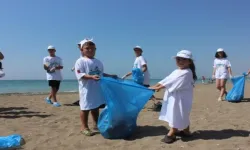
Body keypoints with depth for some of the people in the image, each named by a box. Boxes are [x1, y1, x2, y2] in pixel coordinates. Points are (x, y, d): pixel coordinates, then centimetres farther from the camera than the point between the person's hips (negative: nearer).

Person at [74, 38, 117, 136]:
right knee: (85, 108, 2)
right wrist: (92, 77, -32)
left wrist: (111, 76, 13)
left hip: (98, 89, 7)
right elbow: (80, 75, -19)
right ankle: (84, 127, 13)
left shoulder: (98, 62, 12)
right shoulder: (80, 61, -9)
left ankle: (96, 124, 30)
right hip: (87, 90, -6)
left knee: (96, 107, 16)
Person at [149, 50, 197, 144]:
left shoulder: (186, 73, -19)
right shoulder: (176, 71, 13)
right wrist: (154, 86, -1)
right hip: (174, 97, 9)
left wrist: (158, 88, -21)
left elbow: (172, 82, -23)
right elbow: (167, 80, 9)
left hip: (180, 98, -9)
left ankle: (171, 134, 8)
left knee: (177, 116, -1)